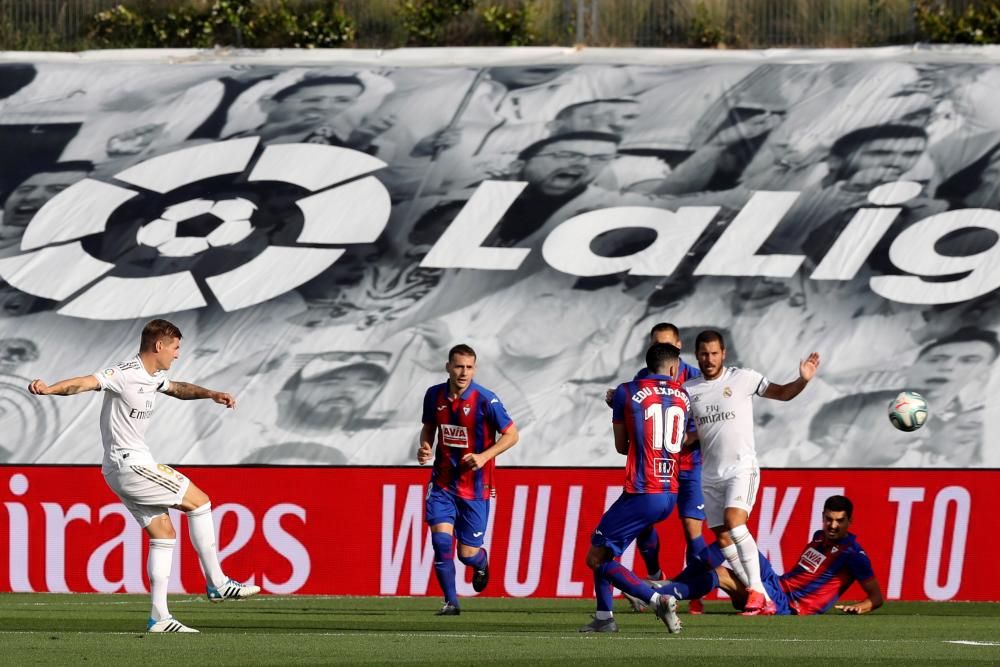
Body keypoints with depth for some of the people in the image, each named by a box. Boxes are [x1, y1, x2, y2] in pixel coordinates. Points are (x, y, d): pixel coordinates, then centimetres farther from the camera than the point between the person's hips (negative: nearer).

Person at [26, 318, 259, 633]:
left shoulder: (153, 377, 14)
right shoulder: (125, 374, -17)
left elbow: (177, 388, 35)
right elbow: (85, 383, -30)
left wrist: (210, 394, 22)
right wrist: (48, 389, -46)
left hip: (130, 467, 10)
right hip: (130, 464, -10)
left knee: (164, 532, 8)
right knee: (199, 501, -4)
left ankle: (159, 617, 6)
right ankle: (217, 582, 3)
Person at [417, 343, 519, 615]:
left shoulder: (485, 400, -14)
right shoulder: (434, 395, -1)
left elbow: (511, 434, -7)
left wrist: (484, 456, -20)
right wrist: (425, 447, -4)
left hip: (475, 486, -3)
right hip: (443, 482, 3)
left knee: (467, 553, 0)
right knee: (441, 540, -15)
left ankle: (481, 562, 38)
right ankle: (451, 601, -1)